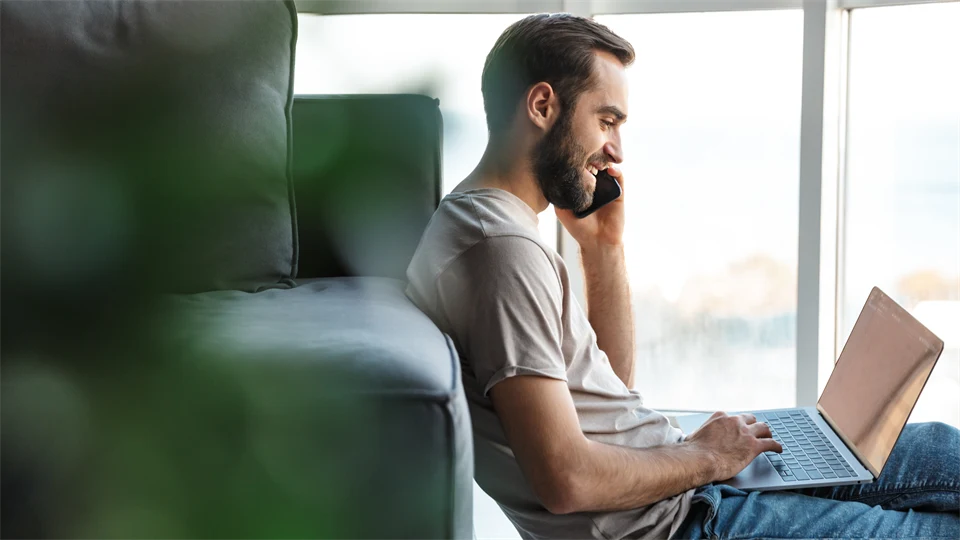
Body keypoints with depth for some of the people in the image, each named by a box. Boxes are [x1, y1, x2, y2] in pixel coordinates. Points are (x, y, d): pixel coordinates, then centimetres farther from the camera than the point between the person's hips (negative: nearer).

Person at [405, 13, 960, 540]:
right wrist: (705, 457, -11)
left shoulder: (490, 221, 11)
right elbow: (566, 479, -28)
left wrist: (604, 247, 6)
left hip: (669, 474, 10)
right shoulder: (504, 245, -23)